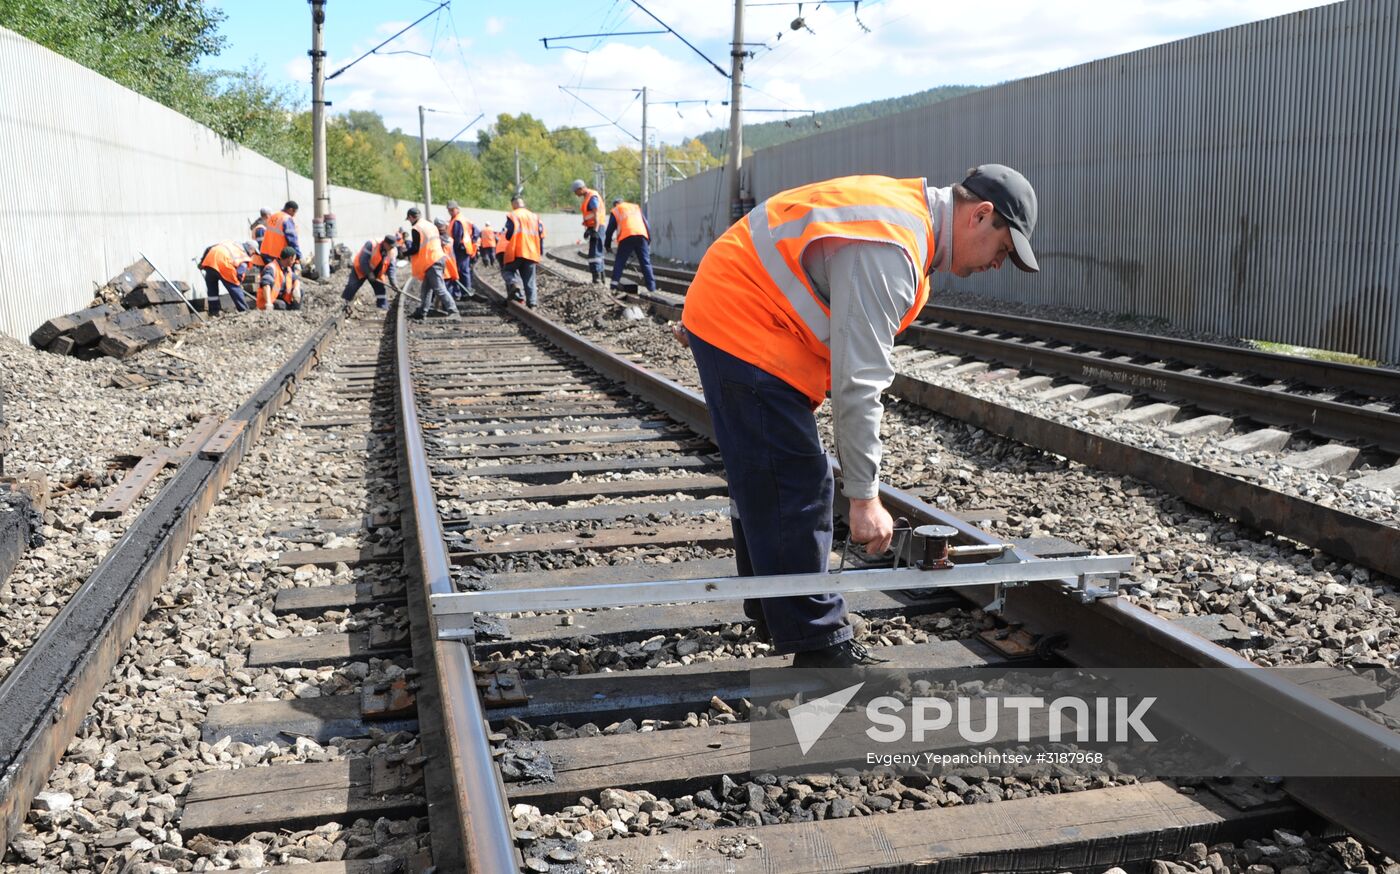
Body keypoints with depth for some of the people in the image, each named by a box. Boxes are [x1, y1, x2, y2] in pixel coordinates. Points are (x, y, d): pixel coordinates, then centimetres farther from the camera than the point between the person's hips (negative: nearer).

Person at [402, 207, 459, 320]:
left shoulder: (416, 229, -9)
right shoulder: (430, 225, 17)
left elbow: (415, 249, -13)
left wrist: (404, 252, 7)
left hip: (431, 263, -9)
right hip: (439, 258, 9)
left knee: (440, 289, -12)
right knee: (426, 288, 17)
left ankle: (453, 312, -21)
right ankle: (422, 312, 23)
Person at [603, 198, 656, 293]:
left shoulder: (615, 211, 22)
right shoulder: (636, 208, 31)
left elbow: (610, 230, 18)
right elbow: (647, 225, 25)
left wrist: (607, 245, 27)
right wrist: (649, 241, 24)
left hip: (626, 237, -2)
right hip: (641, 236, 2)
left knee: (619, 263, 6)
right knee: (646, 263, 4)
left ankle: (614, 286, 0)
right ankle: (652, 287, -3)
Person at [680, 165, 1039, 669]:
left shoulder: (906, 213, 8)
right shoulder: (888, 251, -25)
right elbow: (857, 382, -27)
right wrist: (864, 496, -23)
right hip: (744, 328, -11)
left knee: (764, 483, 19)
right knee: (796, 489, -9)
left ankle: (768, 607, 33)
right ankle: (819, 646, -2)